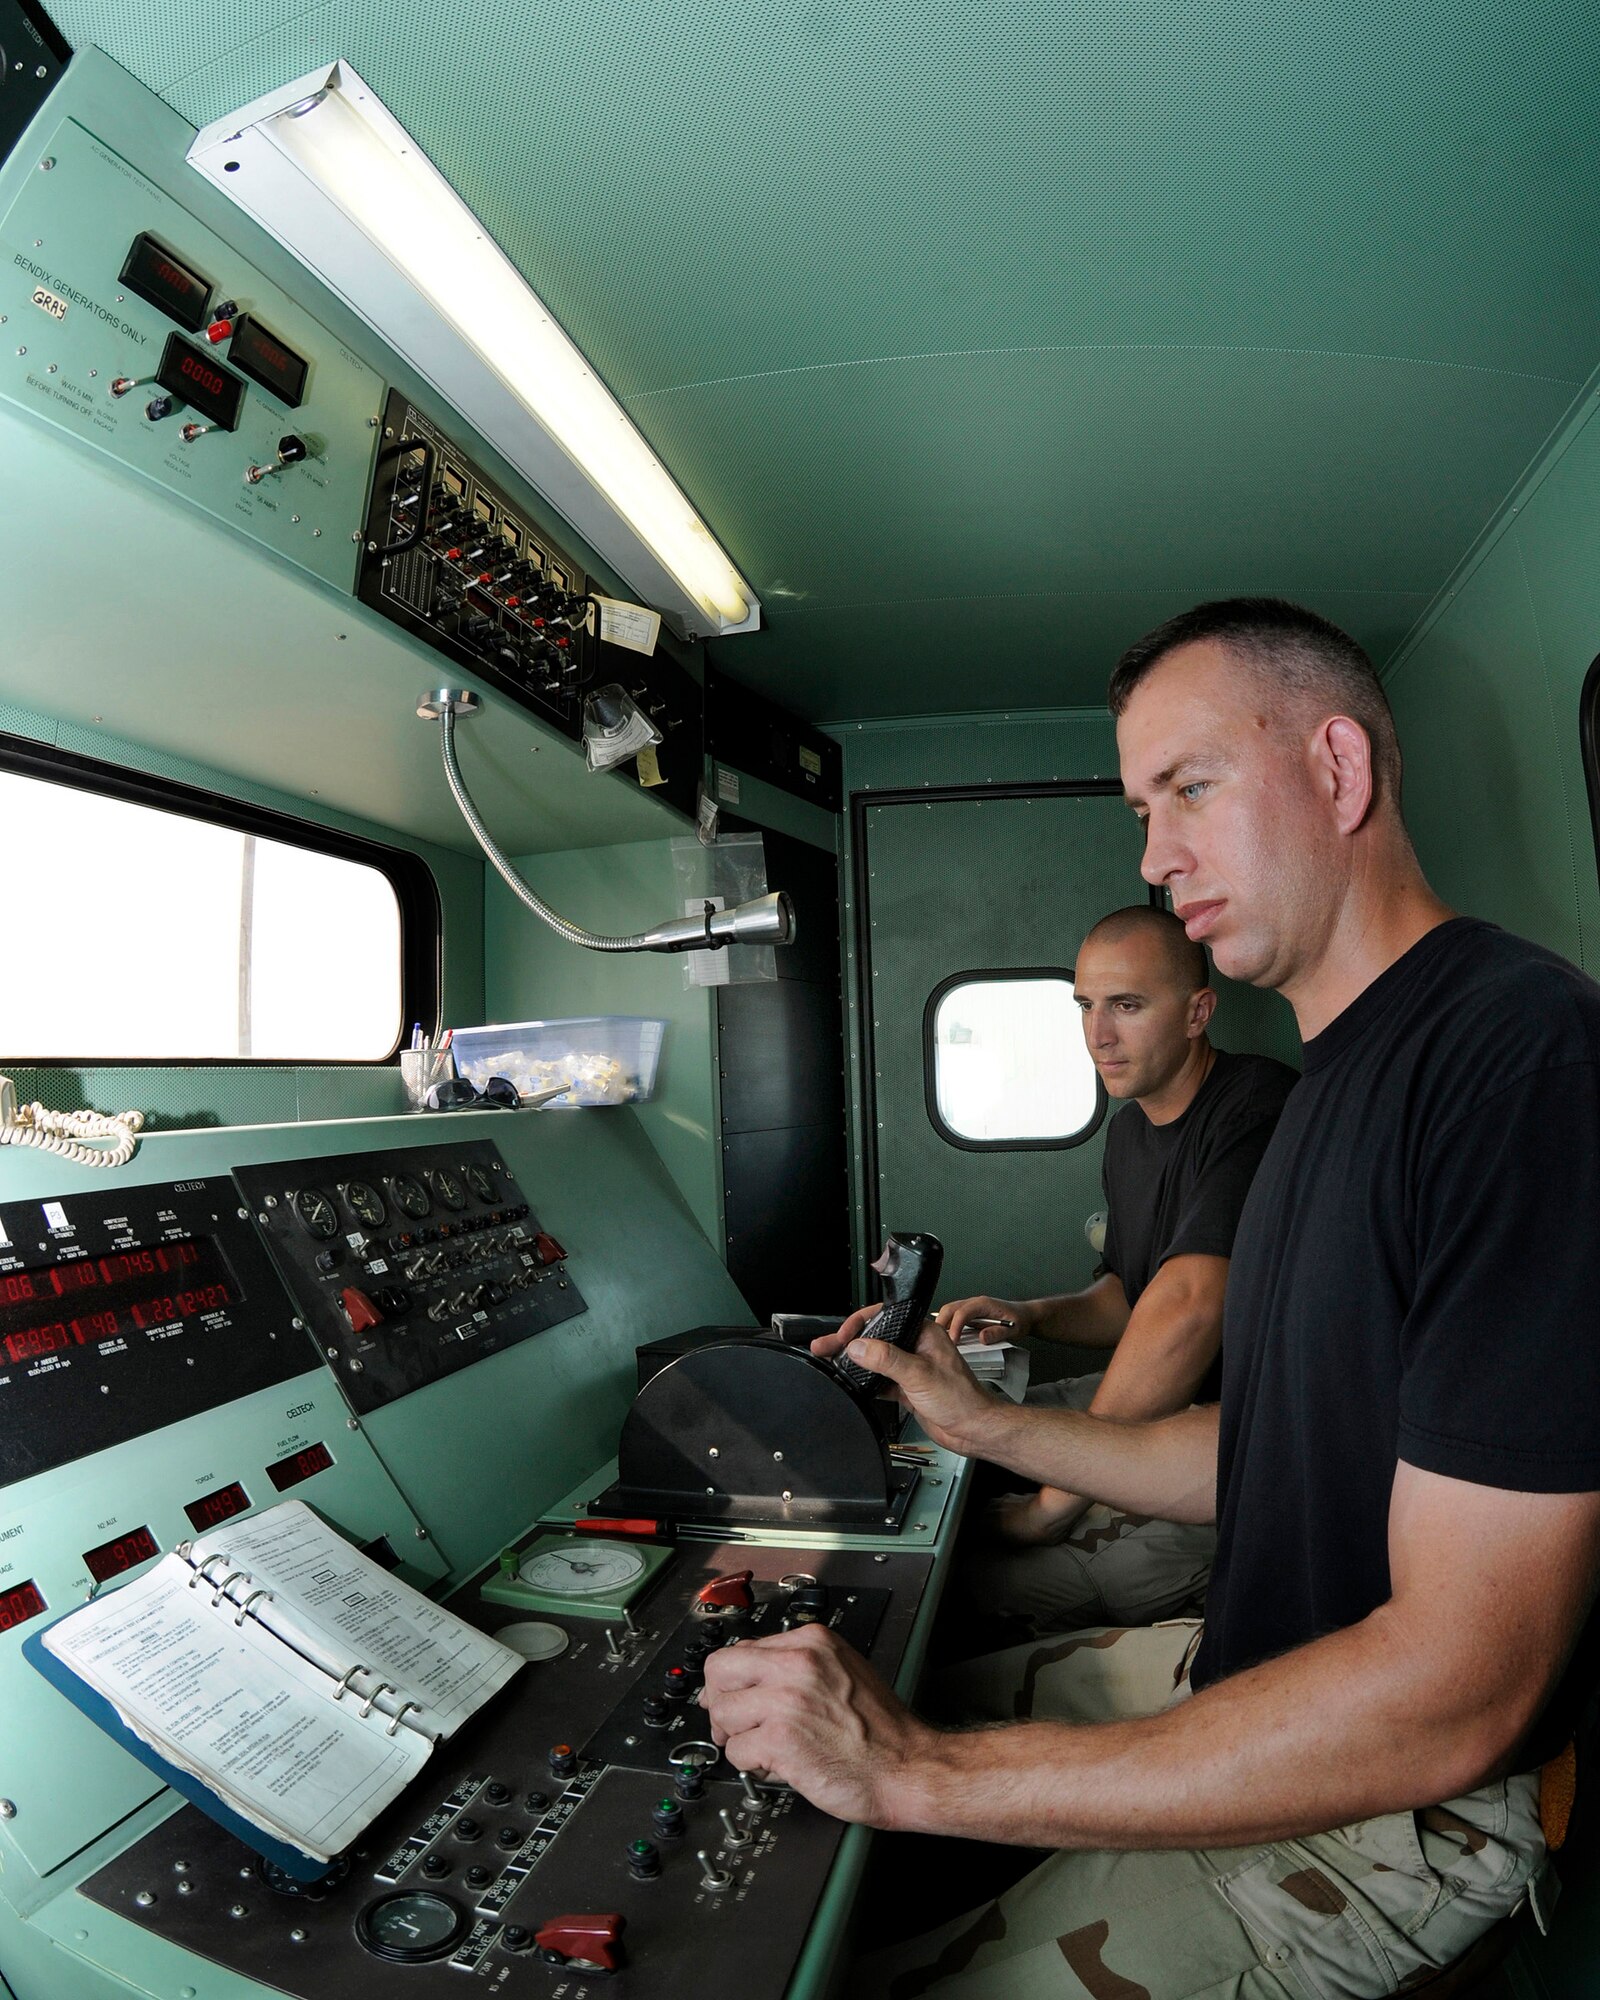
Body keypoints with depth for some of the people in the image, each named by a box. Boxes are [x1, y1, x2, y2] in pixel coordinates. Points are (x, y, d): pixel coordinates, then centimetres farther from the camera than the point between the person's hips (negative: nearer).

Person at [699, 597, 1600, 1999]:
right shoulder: (1337, 1072, 6)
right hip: (1254, 1679, 8)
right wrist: (986, 1425, 3)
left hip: (1396, 1816, -8)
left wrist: (923, 1774, -28)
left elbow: (1458, 1691, -29)